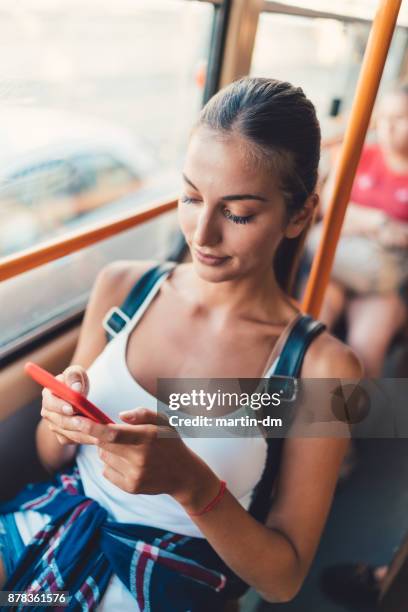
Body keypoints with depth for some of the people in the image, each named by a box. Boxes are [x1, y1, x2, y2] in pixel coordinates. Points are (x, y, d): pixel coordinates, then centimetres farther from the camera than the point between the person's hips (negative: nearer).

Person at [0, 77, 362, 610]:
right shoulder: (121, 286, -6)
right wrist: (61, 422, -19)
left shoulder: (321, 366, -16)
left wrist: (189, 481, -25)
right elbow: (53, 460, 5)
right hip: (58, 521, 2)